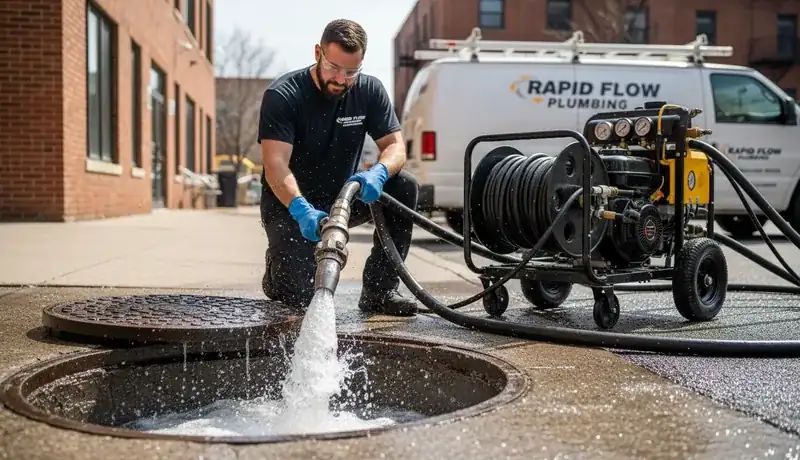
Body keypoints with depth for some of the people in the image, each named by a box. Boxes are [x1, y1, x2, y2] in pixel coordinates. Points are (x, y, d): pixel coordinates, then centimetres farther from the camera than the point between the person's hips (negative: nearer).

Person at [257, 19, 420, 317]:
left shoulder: (370, 91, -4)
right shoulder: (282, 96, -18)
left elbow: (395, 146, -9)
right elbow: (275, 164, -29)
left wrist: (378, 173, -34)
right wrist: (302, 210, -47)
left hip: (343, 199, 4)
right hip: (290, 205, -4)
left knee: (404, 186, -21)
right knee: (298, 296, -20)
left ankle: (379, 291, -12)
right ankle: (279, 262, 20)